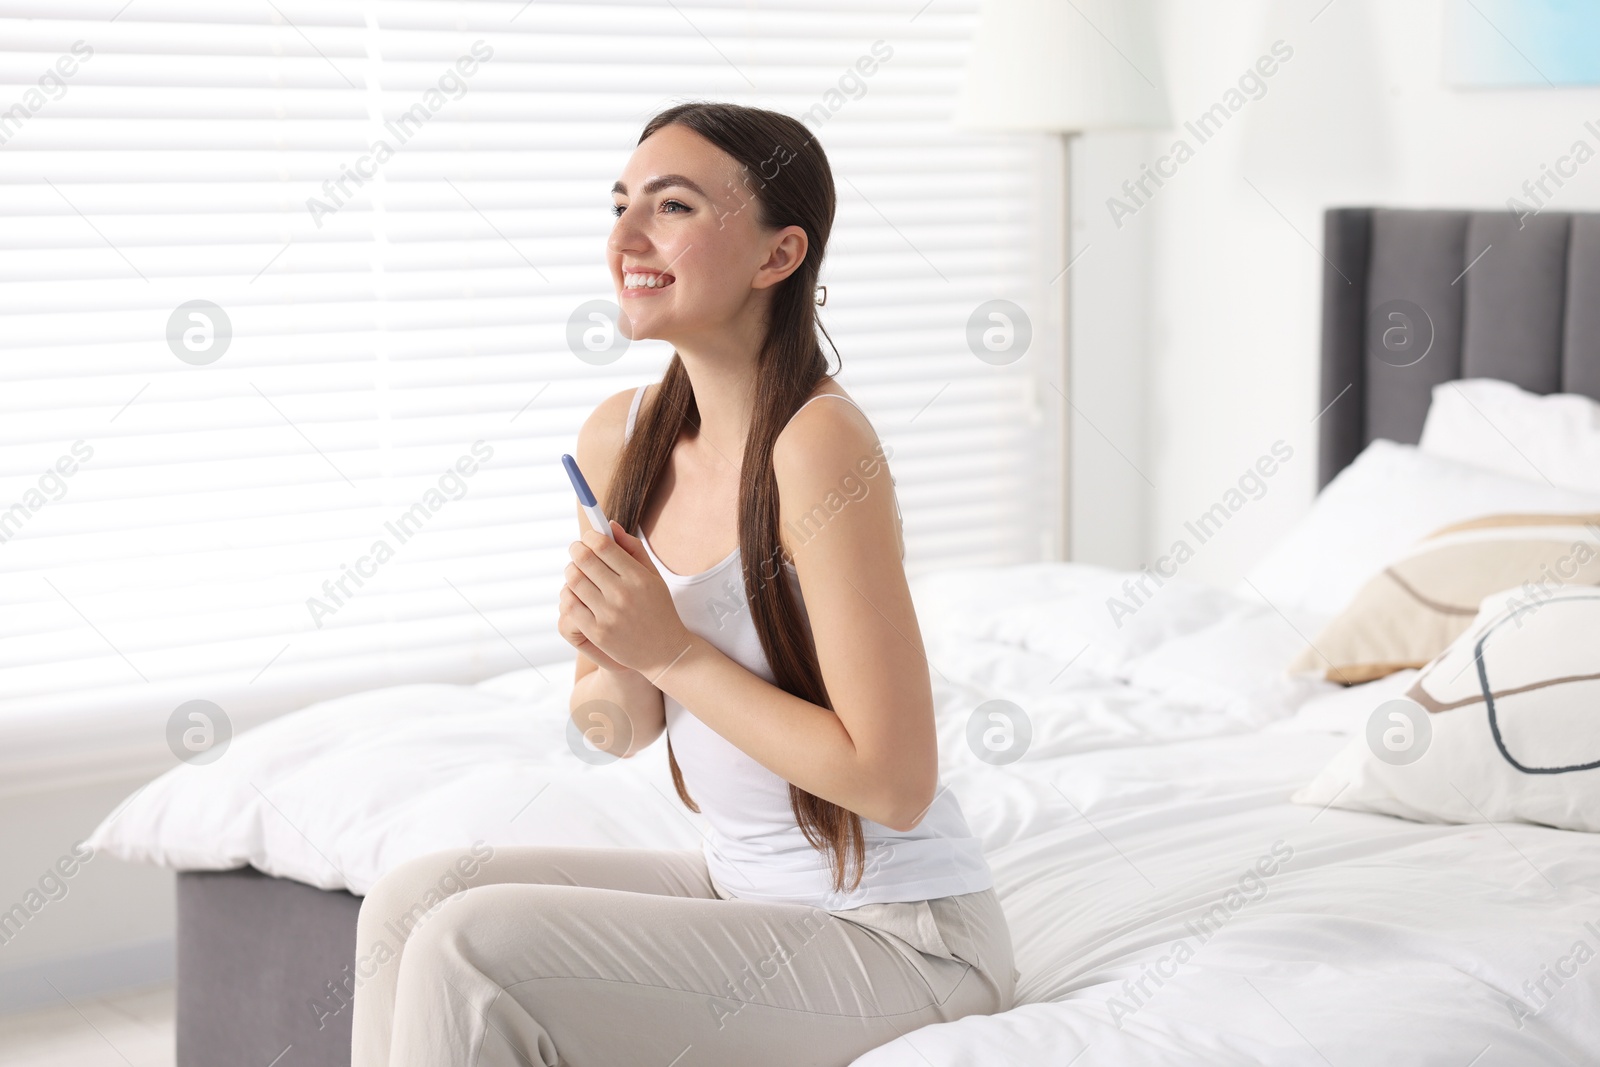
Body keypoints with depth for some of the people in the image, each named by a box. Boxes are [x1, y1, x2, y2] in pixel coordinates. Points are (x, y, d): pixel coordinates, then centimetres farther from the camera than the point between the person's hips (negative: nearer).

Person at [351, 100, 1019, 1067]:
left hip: (898, 936, -7)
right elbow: (624, 729, 11)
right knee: (412, 898, -2)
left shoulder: (818, 448, -22)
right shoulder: (620, 440, 1)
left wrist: (673, 651, -20)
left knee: (467, 951, -17)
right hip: (745, 883, 8)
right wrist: (612, 668, -13)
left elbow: (892, 781, -23)